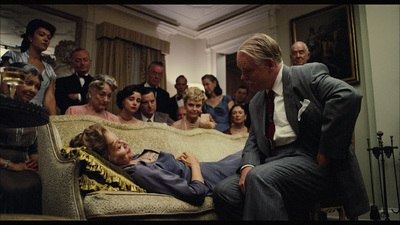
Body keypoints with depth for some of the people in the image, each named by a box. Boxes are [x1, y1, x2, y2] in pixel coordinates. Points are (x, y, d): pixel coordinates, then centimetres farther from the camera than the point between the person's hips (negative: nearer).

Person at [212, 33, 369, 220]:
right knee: (224, 191, -16)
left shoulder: (308, 74, -3)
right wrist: (248, 167, -6)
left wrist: (325, 156, -19)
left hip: (310, 161, -6)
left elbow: (348, 96, -19)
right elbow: (253, 142, 18)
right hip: (273, 163, 7)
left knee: (259, 178, -33)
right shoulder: (256, 103, 19)